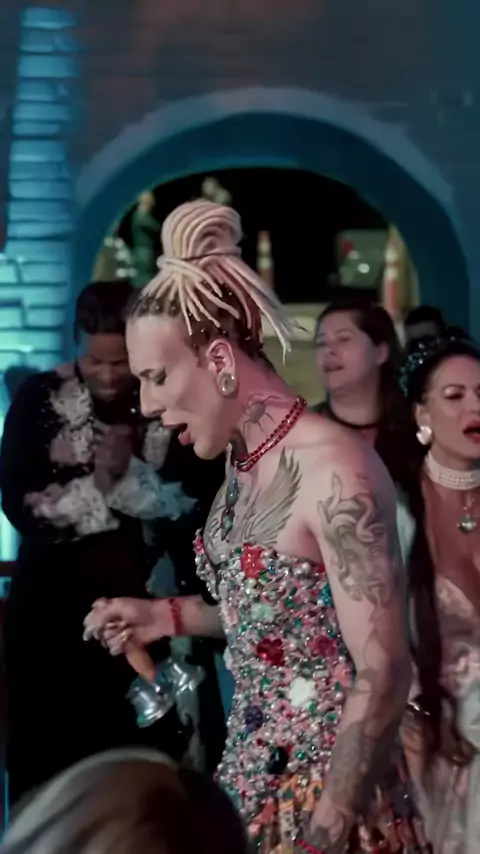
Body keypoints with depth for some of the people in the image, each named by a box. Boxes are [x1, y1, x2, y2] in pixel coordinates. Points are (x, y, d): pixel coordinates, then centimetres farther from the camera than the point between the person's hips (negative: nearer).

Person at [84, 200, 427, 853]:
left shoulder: (335, 471, -22)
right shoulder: (243, 464, 5)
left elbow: (383, 676, -23)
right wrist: (167, 617, 7)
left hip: (329, 782, -8)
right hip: (255, 769, 8)